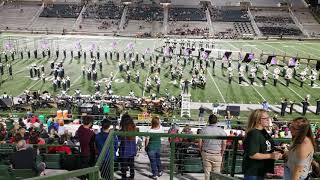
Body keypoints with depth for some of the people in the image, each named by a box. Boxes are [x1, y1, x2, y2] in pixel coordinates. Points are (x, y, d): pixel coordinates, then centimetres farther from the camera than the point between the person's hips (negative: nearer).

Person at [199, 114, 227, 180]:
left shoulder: (204, 130, -3)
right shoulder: (222, 131, -2)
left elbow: (200, 143, -3)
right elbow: (224, 144, -2)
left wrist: (202, 152, 11)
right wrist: (221, 154, 10)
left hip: (206, 154, 0)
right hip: (217, 155, 0)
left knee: (207, 173, 6)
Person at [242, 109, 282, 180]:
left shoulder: (264, 132, 7)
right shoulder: (253, 134, -23)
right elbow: (252, 155, -28)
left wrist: (274, 153, 3)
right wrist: (270, 156, -26)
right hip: (252, 172, -9)